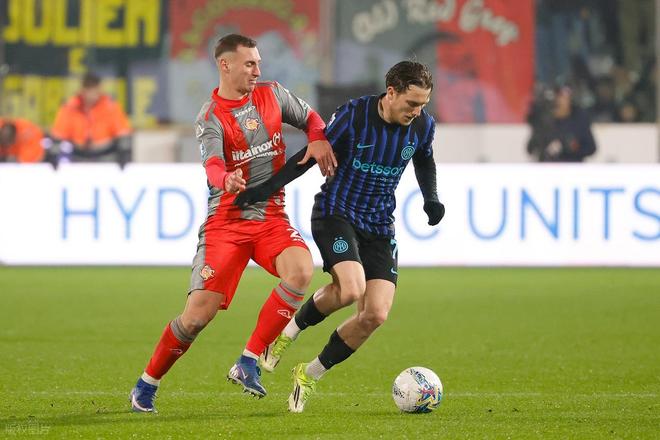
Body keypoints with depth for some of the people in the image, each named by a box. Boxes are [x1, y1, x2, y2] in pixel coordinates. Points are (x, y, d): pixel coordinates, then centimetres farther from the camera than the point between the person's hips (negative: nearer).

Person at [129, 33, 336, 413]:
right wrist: (226, 180, -49)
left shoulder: (273, 95, 6)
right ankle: (147, 385, 12)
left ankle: (249, 363, -19)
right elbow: (213, 166, -25)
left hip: (272, 217, 3)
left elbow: (310, 119, 22)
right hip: (226, 221, -3)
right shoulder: (210, 118, -7)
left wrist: (319, 140, -2)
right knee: (199, 313, -10)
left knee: (301, 271, -29)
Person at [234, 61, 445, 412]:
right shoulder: (354, 114, -17)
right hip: (335, 213, -5)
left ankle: (310, 376, 9)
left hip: (380, 227, 5)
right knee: (352, 290, -30)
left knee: (376, 314, -10)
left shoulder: (423, 125, -4)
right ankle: (290, 330, 2)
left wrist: (431, 198, 3)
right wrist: (267, 188, -13)